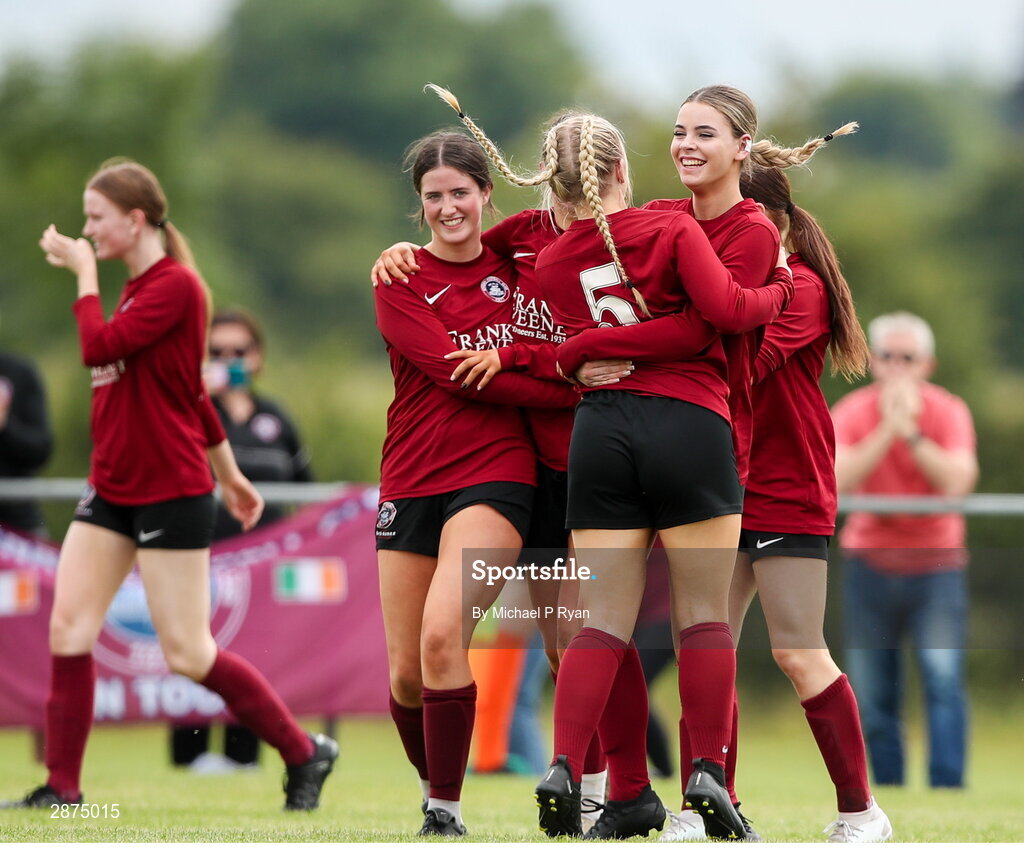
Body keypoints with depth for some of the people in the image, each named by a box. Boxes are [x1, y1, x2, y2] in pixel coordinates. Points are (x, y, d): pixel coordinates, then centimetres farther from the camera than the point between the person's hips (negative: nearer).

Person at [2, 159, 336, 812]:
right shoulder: (138, 288, 14)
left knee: (187, 652, -5)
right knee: (69, 627, -2)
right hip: (113, 488, 9)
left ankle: (305, 753, 10)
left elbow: (99, 348, -24)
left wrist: (85, 271, -11)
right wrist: (229, 472, 27)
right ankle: (63, 787, 1)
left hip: (171, 493, -9)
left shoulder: (175, 285, -14)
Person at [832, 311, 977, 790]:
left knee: (943, 675, -19)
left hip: (936, 562, -2)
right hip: (871, 564, 2)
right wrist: (887, 428, -27)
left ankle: (947, 790, -21)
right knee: (872, 696, 1)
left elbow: (956, 483, -23)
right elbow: (839, 479, -23)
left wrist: (912, 432, -26)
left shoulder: (949, 413, -7)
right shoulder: (851, 414, -5)